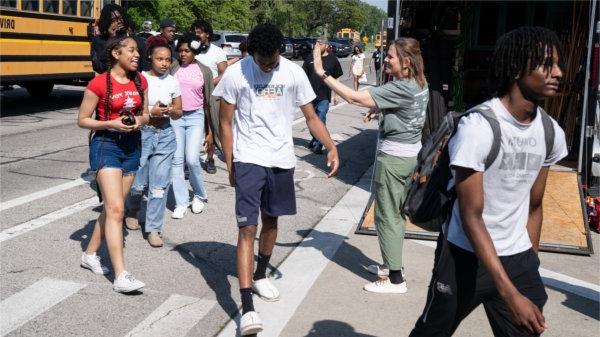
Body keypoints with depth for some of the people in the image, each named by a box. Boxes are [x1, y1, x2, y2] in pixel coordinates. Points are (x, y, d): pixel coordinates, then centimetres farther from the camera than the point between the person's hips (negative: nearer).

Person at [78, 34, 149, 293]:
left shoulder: (140, 81, 5)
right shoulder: (99, 83, -11)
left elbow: (145, 113, 15)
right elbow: (82, 120, -6)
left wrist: (139, 120, -7)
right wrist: (111, 124, -19)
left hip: (132, 145, 6)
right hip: (106, 145, -6)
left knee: (112, 207, 14)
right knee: (116, 210, -14)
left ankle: (90, 254, 34)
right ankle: (121, 276, -15)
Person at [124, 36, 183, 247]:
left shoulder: (173, 82, 4)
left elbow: (178, 113, 11)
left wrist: (170, 110, -11)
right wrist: (151, 112, -19)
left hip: (165, 135, 3)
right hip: (142, 134, -2)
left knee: (160, 185, -1)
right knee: (139, 183, 7)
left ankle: (153, 229, 9)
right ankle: (132, 212, 39)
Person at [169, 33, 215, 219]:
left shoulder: (204, 71, 3)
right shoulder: (173, 68, 2)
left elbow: (208, 101, 7)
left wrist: (209, 128, 7)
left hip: (195, 117, -1)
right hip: (175, 117, 1)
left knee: (192, 159, -10)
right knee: (177, 160, 0)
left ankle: (200, 195, 14)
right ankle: (181, 203, 9)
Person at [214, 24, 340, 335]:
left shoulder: (294, 73, -4)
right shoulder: (235, 74, -9)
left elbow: (311, 117, 2)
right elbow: (226, 122, -2)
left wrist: (331, 147, -11)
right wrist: (229, 165, -4)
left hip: (281, 160, 3)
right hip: (248, 160, -3)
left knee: (271, 221, 17)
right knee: (247, 228, -9)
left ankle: (260, 275, 42)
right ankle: (247, 307, -12)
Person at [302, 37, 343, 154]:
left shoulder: (332, 59, 1)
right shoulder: (310, 58, 5)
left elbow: (336, 79, 6)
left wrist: (336, 95, 4)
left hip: (324, 96, -3)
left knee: (321, 120, -7)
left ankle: (318, 145, 1)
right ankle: (315, 139, 34)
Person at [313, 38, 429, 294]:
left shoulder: (400, 89, -24)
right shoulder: (420, 85, 5)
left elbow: (353, 97, -28)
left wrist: (322, 73, -25)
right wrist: (380, 110, 7)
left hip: (393, 157, -9)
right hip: (410, 154, 9)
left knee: (387, 216, 0)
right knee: (395, 213, 20)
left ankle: (395, 279, 7)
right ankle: (392, 265, 33)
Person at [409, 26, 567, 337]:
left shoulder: (551, 133, -2)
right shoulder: (477, 128, -22)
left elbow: (533, 207, 10)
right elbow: (471, 217, -21)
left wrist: (531, 263, 13)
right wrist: (510, 293, -26)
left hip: (519, 259, 5)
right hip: (466, 256, -5)